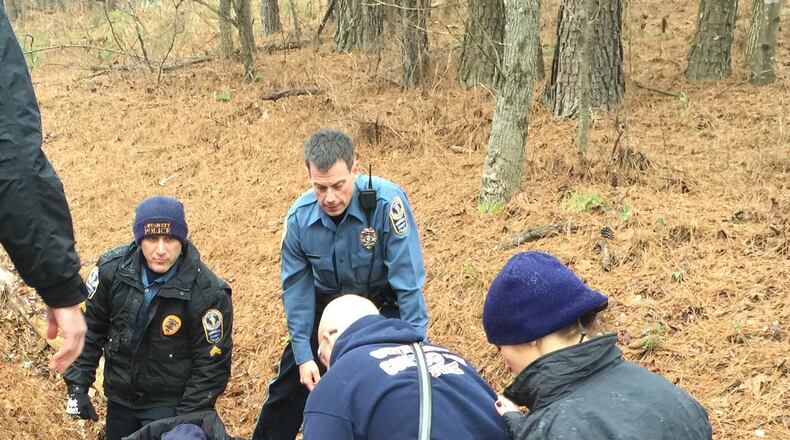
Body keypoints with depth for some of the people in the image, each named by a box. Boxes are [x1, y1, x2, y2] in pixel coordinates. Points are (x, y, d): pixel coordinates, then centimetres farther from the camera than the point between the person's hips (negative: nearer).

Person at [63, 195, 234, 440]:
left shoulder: (208, 293, -22)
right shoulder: (111, 268, -12)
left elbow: (211, 364, -15)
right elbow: (88, 328, 1)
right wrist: (77, 387, -2)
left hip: (171, 405, -4)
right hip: (119, 398, 4)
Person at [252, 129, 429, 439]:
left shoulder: (386, 201, -32)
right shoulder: (299, 217, -21)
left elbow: (408, 279, -27)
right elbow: (297, 288, -8)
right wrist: (303, 354, -8)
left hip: (383, 306, -3)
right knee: (291, 385, 9)